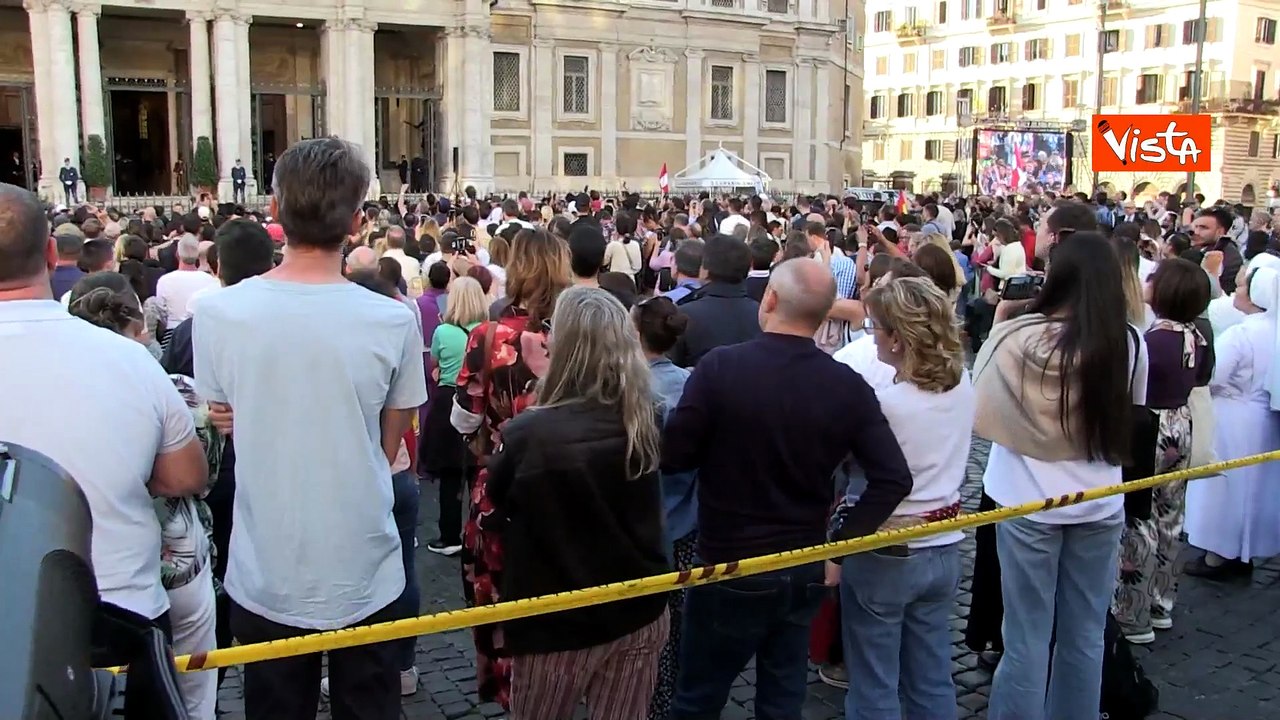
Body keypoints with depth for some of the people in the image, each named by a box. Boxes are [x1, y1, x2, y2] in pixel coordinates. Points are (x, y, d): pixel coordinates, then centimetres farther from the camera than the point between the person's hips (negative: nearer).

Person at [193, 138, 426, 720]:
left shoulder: (218, 313, -11)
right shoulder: (393, 322, -14)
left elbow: (226, 421, 5)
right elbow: (391, 446, -1)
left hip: (264, 578, 1)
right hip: (365, 575, -1)